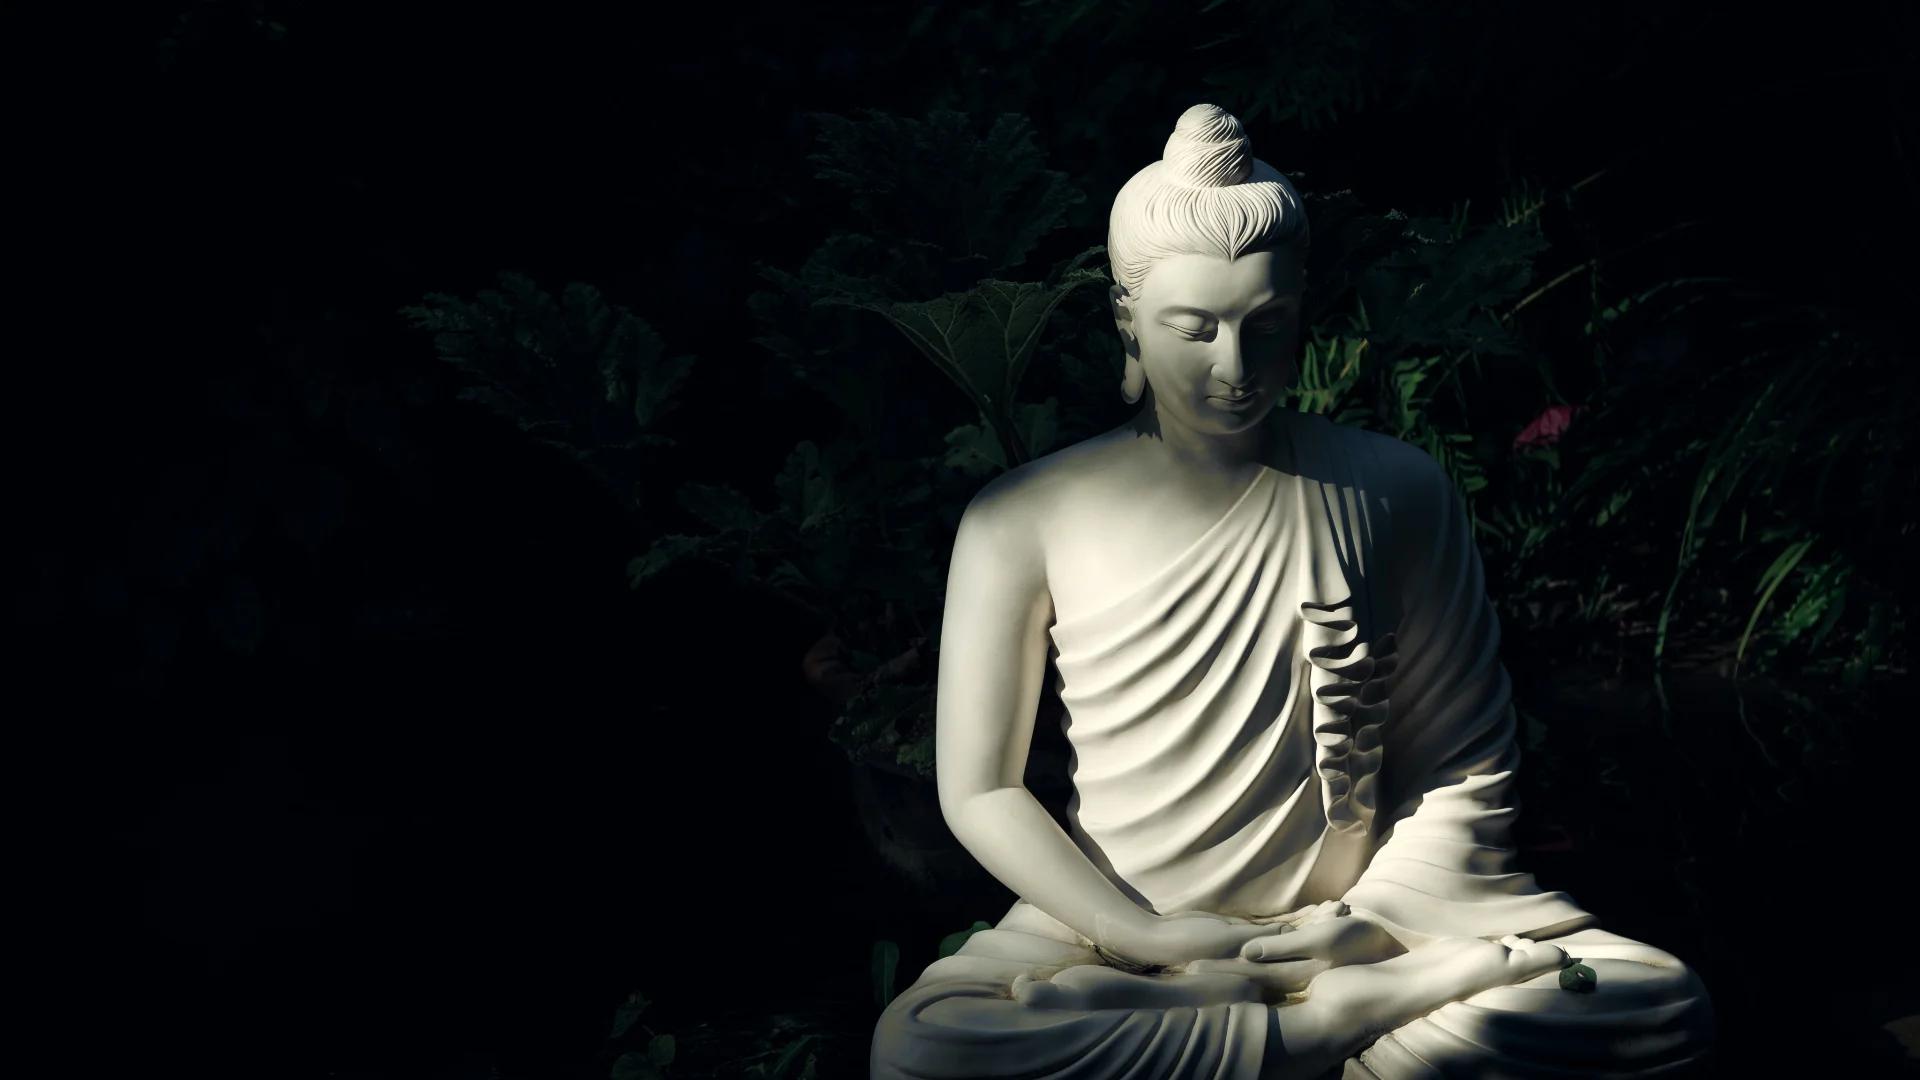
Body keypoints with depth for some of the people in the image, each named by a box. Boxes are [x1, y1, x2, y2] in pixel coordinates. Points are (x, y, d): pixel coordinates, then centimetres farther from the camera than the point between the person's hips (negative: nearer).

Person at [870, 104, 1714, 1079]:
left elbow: (1465, 768, 3)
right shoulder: (1030, 518, -2)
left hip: (1349, 916, 1)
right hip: (1126, 926, -1)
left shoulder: (1392, 491, 2)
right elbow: (980, 789, -2)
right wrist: (1155, 938, -13)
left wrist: (1369, 923, -12)